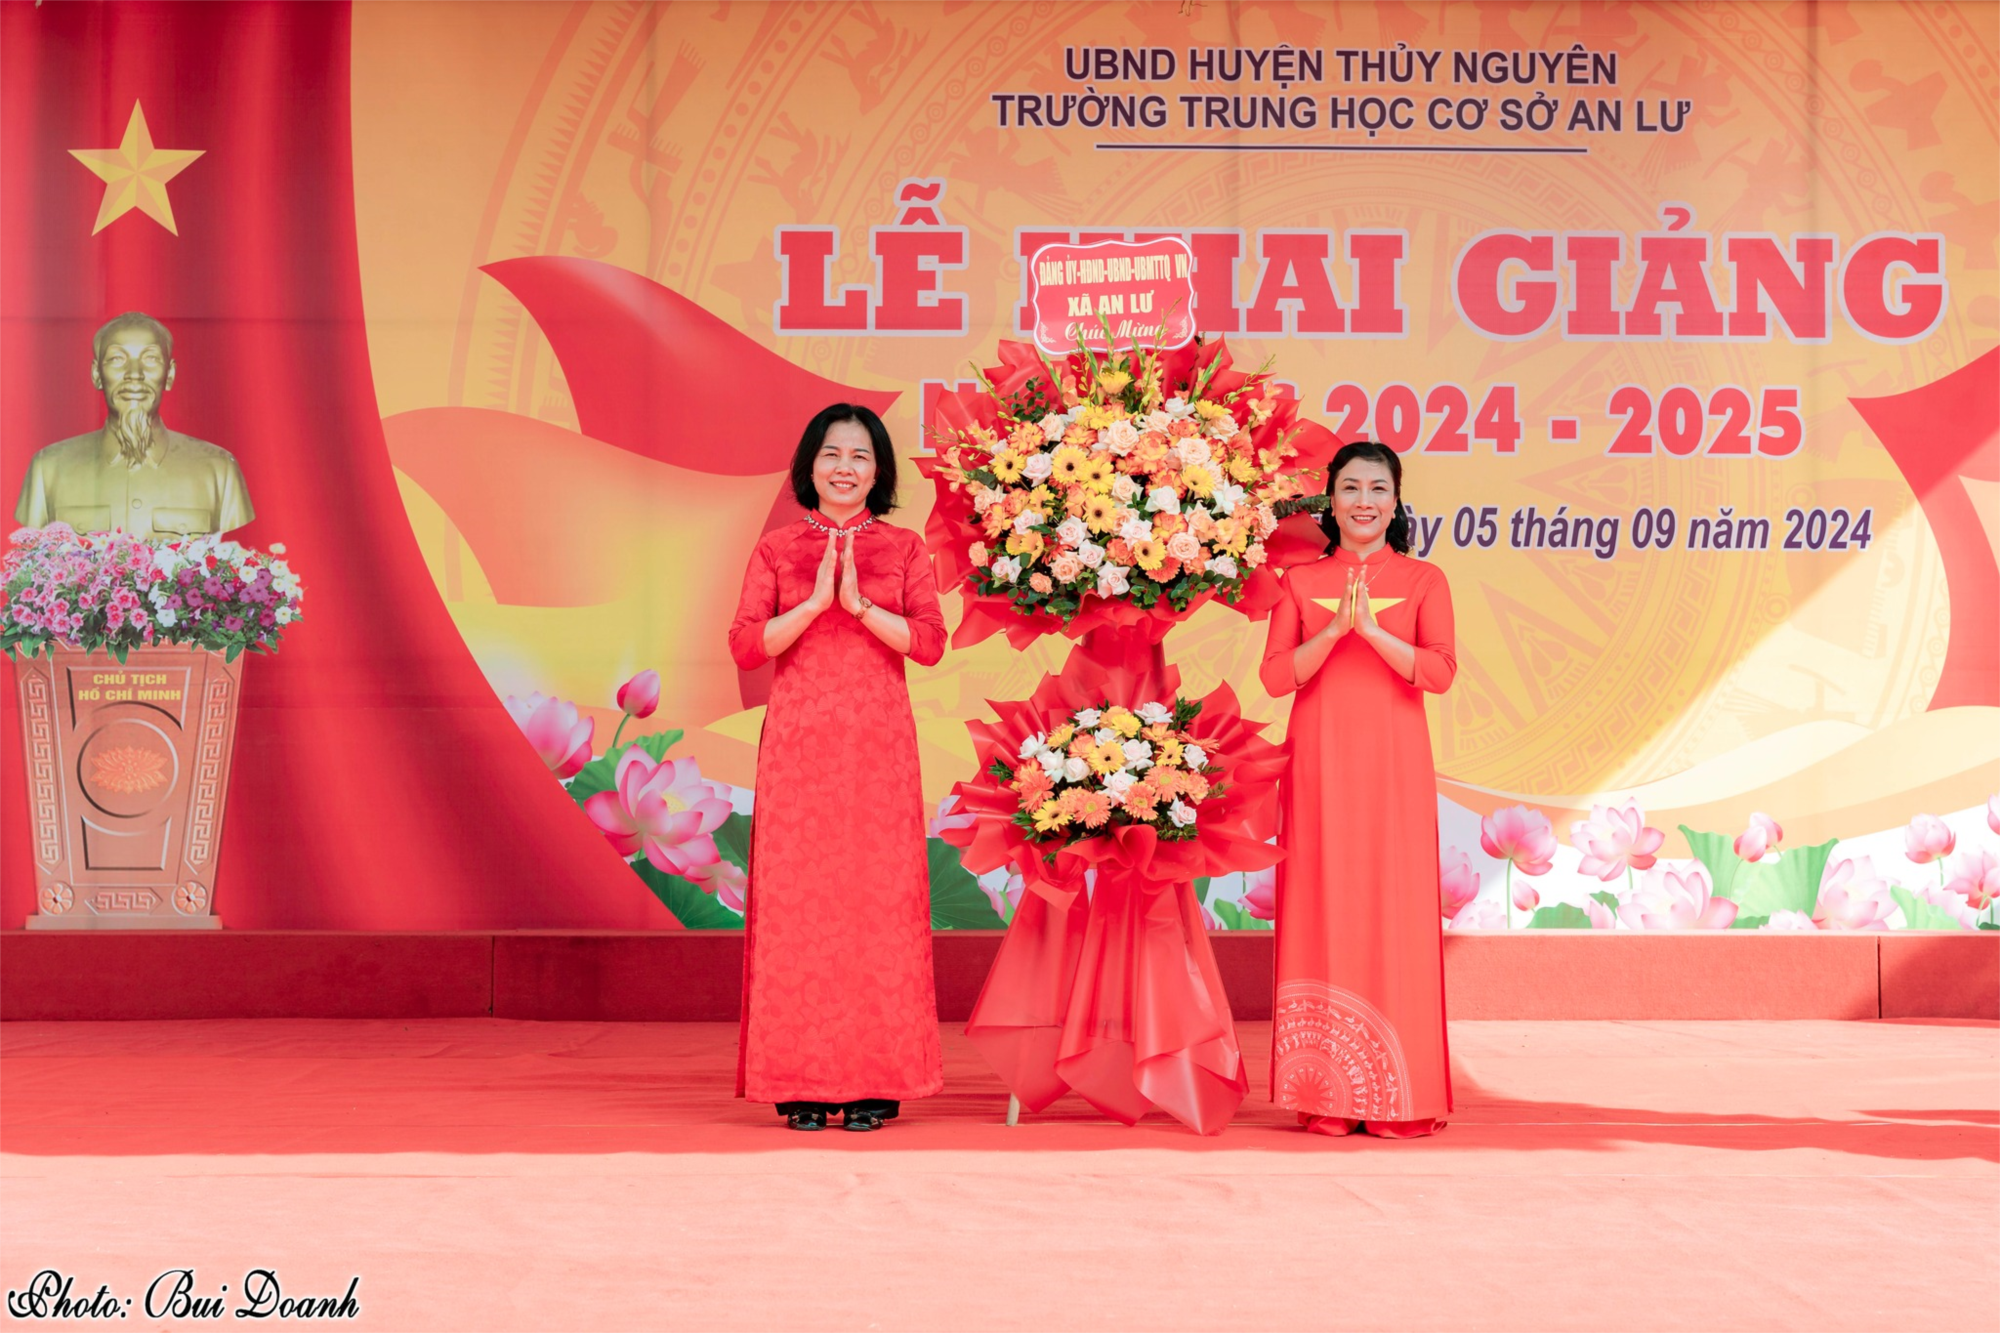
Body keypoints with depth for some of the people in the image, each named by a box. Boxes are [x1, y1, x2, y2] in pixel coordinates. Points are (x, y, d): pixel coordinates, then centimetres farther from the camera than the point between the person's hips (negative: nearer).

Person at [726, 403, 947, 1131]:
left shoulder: (903, 547, 9)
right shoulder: (777, 549, 8)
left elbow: (929, 641, -2)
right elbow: (745, 646, -1)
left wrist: (860, 605, -13)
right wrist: (814, 602, -13)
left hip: (879, 744, 0)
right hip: (798, 744, 0)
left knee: (880, 898, -3)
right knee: (795, 900, -3)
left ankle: (875, 1082, 2)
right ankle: (801, 1082, 2)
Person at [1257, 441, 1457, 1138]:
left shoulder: (1423, 581, 7)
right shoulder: (1301, 583, 9)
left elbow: (1440, 671, -6)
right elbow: (1275, 675, -1)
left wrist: (1373, 629, -17)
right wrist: (1334, 629, -15)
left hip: (1393, 767, -1)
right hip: (1319, 766, 1)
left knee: (1395, 917, -4)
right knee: (1321, 916, -2)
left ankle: (1398, 1096, 1)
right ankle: (1327, 1095, 3)